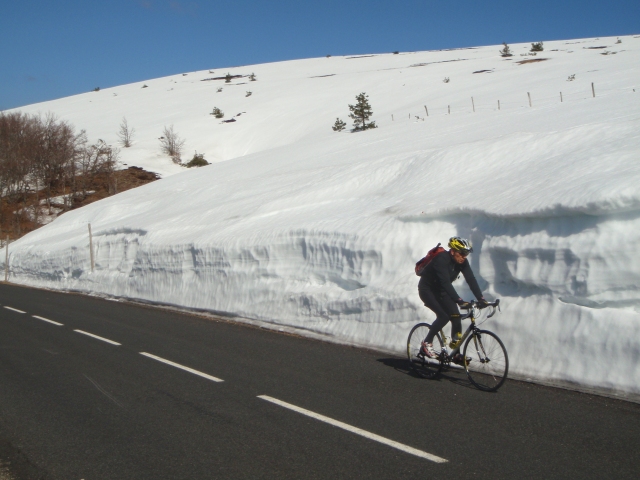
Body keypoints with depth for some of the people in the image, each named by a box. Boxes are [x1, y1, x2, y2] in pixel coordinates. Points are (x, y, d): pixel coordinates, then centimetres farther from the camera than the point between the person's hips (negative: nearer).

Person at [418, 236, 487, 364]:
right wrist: (460, 301, -48)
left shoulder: (462, 262, -12)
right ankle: (426, 344, -8)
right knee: (443, 316, -24)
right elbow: (446, 283, -40)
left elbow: (471, 280, -17)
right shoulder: (441, 259, -32)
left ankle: (456, 353, -1)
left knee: (456, 316, -8)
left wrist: (481, 299, -28)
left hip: (440, 291, 7)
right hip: (427, 289, -7)